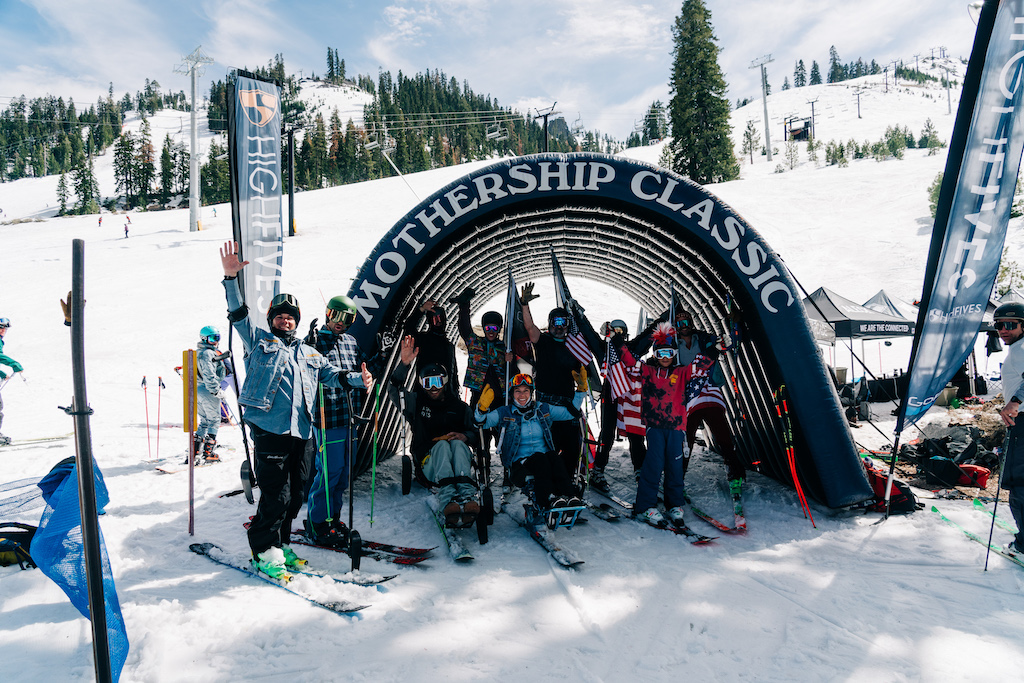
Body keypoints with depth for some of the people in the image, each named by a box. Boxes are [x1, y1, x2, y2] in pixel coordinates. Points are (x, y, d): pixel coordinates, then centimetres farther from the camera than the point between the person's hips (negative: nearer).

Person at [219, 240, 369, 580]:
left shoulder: (309, 353, 24)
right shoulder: (259, 341, 10)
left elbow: (331, 373, 21)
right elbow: (239, 314, 0)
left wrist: (356, 380, 1)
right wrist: (231, 278, -12)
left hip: (298, 432, 5)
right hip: (269, 428, -5)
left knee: (296, 493, 9)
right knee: (276, 493, -7)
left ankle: (279, 543, 26)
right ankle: (265, 552, 8)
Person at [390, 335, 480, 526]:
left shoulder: (459, 407, 20)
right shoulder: (417, 403, 18)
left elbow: (476, 434, 17)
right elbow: (394, 390, 1)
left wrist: (465, 436, -7)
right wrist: (404, 364, -15)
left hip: (460, 463, 1)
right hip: (429, 464, -1)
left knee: (457, 443, -32)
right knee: (441, 444, -33)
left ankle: (466, 495, -57)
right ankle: (447, 499, -60)